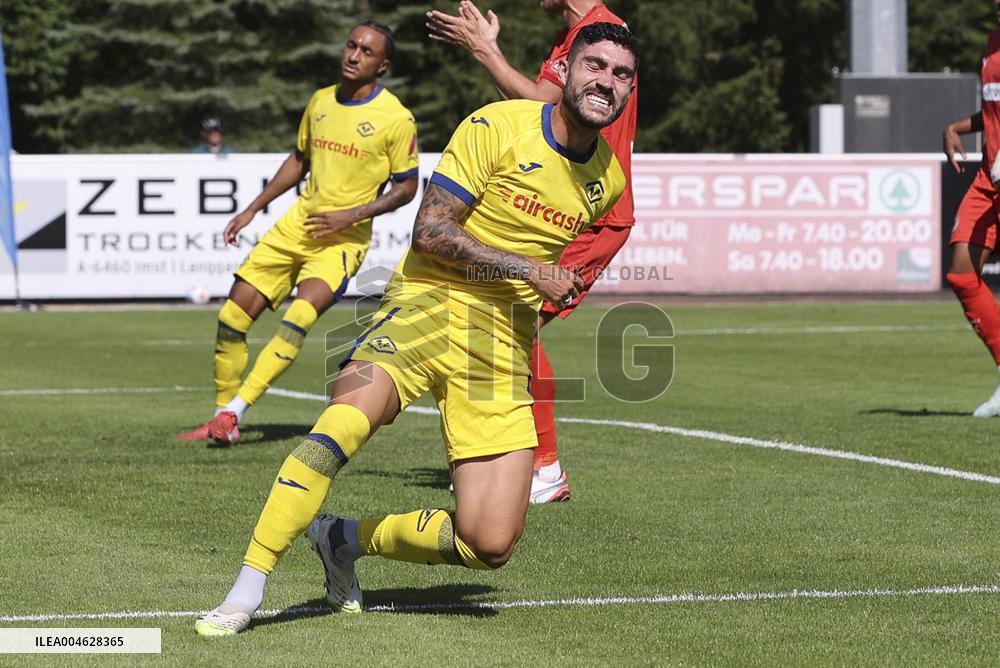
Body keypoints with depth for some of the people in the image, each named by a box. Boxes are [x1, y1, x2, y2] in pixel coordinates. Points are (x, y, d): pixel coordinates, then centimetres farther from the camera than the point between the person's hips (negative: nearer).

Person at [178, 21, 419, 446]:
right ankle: (222, 417, 13)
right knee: (232, 316, -1)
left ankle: (233, 413, -27)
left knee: (300, 318, -27)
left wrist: (351, 216, -14)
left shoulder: (395, 119, -8)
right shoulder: (321, 101, 9)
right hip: (296, 224, 6)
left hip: (343, 239, -6)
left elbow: (406, 187, -4)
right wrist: (253, 209, 19)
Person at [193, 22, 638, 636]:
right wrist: (526, 270, -14)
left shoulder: (608, 180, 12)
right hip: (430, 301, -5)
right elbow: (430, 230, -12)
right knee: (350, 414, -36)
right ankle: (247, 589, -25)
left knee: (490, 545, -10)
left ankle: (344, 539, 17)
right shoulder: (498, 126, -6)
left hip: (504, 341, 5)